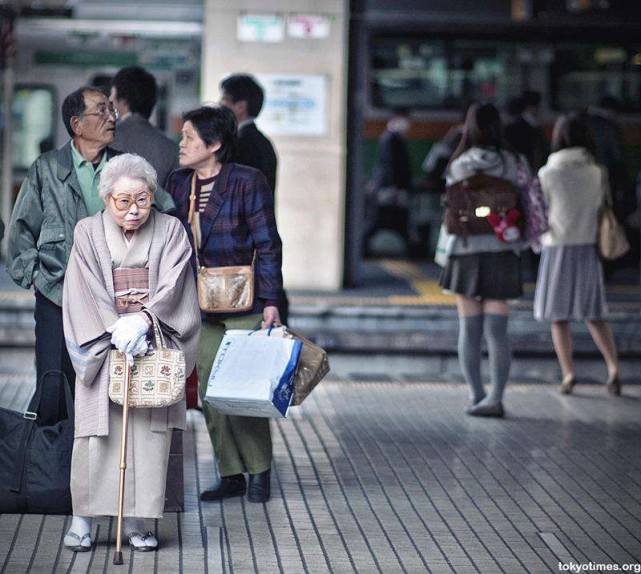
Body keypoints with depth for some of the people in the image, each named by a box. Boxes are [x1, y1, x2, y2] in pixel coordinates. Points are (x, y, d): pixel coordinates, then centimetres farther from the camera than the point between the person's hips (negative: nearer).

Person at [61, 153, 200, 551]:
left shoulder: (170, 231, 4)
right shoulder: (88, 232, 4)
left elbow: (171, 287, -6)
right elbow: (86, 293, -3)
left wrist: (142, 321, -21)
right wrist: (116, 330, -17)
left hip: (154, 344, 0)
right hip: (102, 345, 0)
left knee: (150, 432, -4)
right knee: (96, 432, -7)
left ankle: (137, 521, 1)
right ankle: (82, 519, -1)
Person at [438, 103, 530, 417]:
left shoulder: (458, 166, -4)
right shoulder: (514, 164, -1)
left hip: (465, 253, -1)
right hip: (502, 253, 1)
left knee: (469, 330, 9)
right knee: (497, 332, 0)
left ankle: (477, 395, 12)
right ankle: (495, 398, -9)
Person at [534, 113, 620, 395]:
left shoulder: (547, 173, -8)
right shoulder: (598, 172, -1)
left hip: (558, 248, -3)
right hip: (589, 247, 3)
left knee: (559, 316, 8)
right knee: (593, 314, 13)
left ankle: (568, 372, 0)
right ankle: (613, 366, -3)